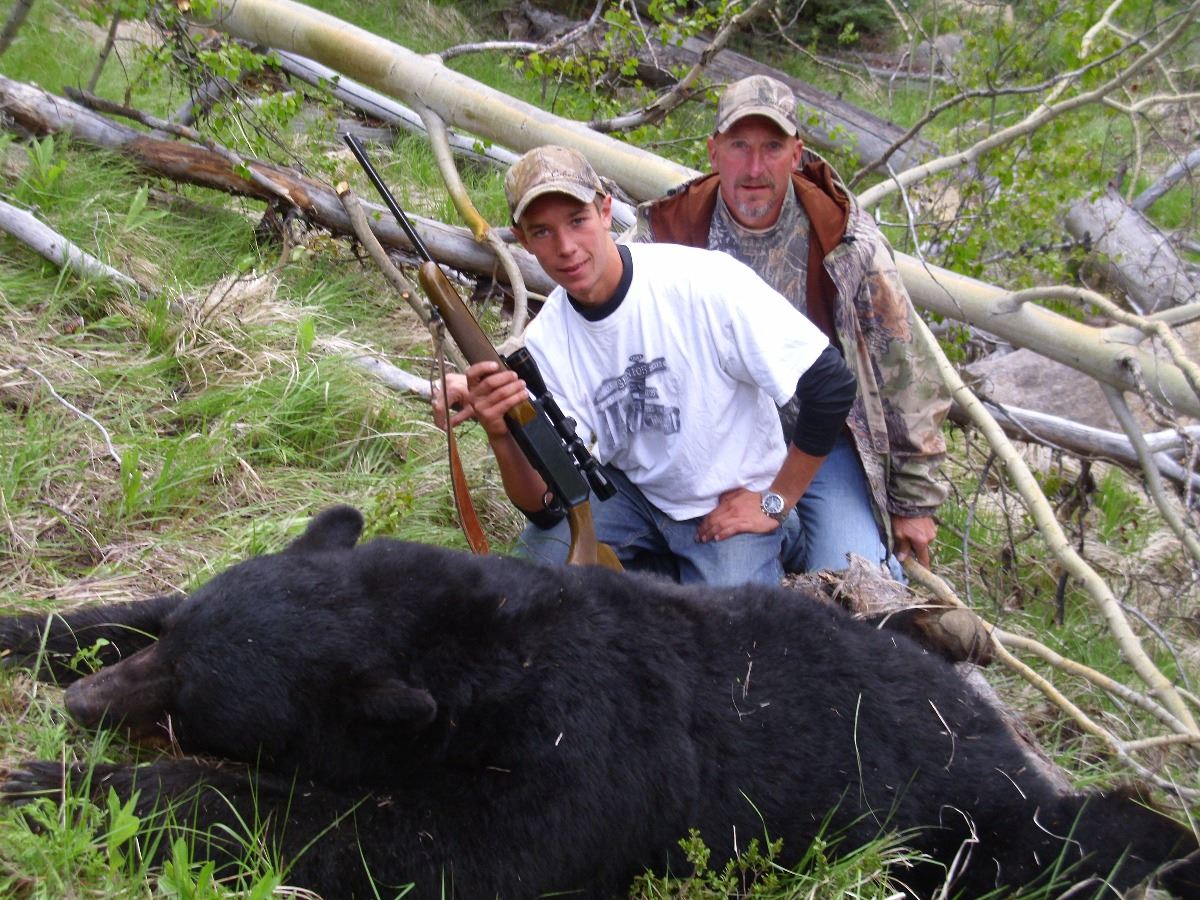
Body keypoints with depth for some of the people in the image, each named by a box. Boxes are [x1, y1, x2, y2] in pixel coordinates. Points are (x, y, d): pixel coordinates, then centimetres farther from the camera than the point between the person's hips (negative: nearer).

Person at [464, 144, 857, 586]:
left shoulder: (705, 282, -24)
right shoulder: (545, 342, -10)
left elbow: (831, 384, -20)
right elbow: (544, 506, -14)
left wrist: (775, 502, -12)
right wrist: (503, 435, -34)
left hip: (734, 505, -4)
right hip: (632, 493, 4)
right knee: (543, 554, -20)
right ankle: (657, 566, 10)